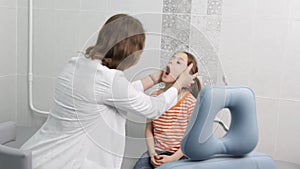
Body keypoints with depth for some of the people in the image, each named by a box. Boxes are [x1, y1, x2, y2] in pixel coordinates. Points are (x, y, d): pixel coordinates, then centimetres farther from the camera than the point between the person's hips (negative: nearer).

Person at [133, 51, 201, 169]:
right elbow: (149, 129, 6)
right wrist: (152, 153, -7)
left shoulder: (190, 102, -9)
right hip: (156, 153, 3)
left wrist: (173, 158, -13)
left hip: (178, 156, -3)